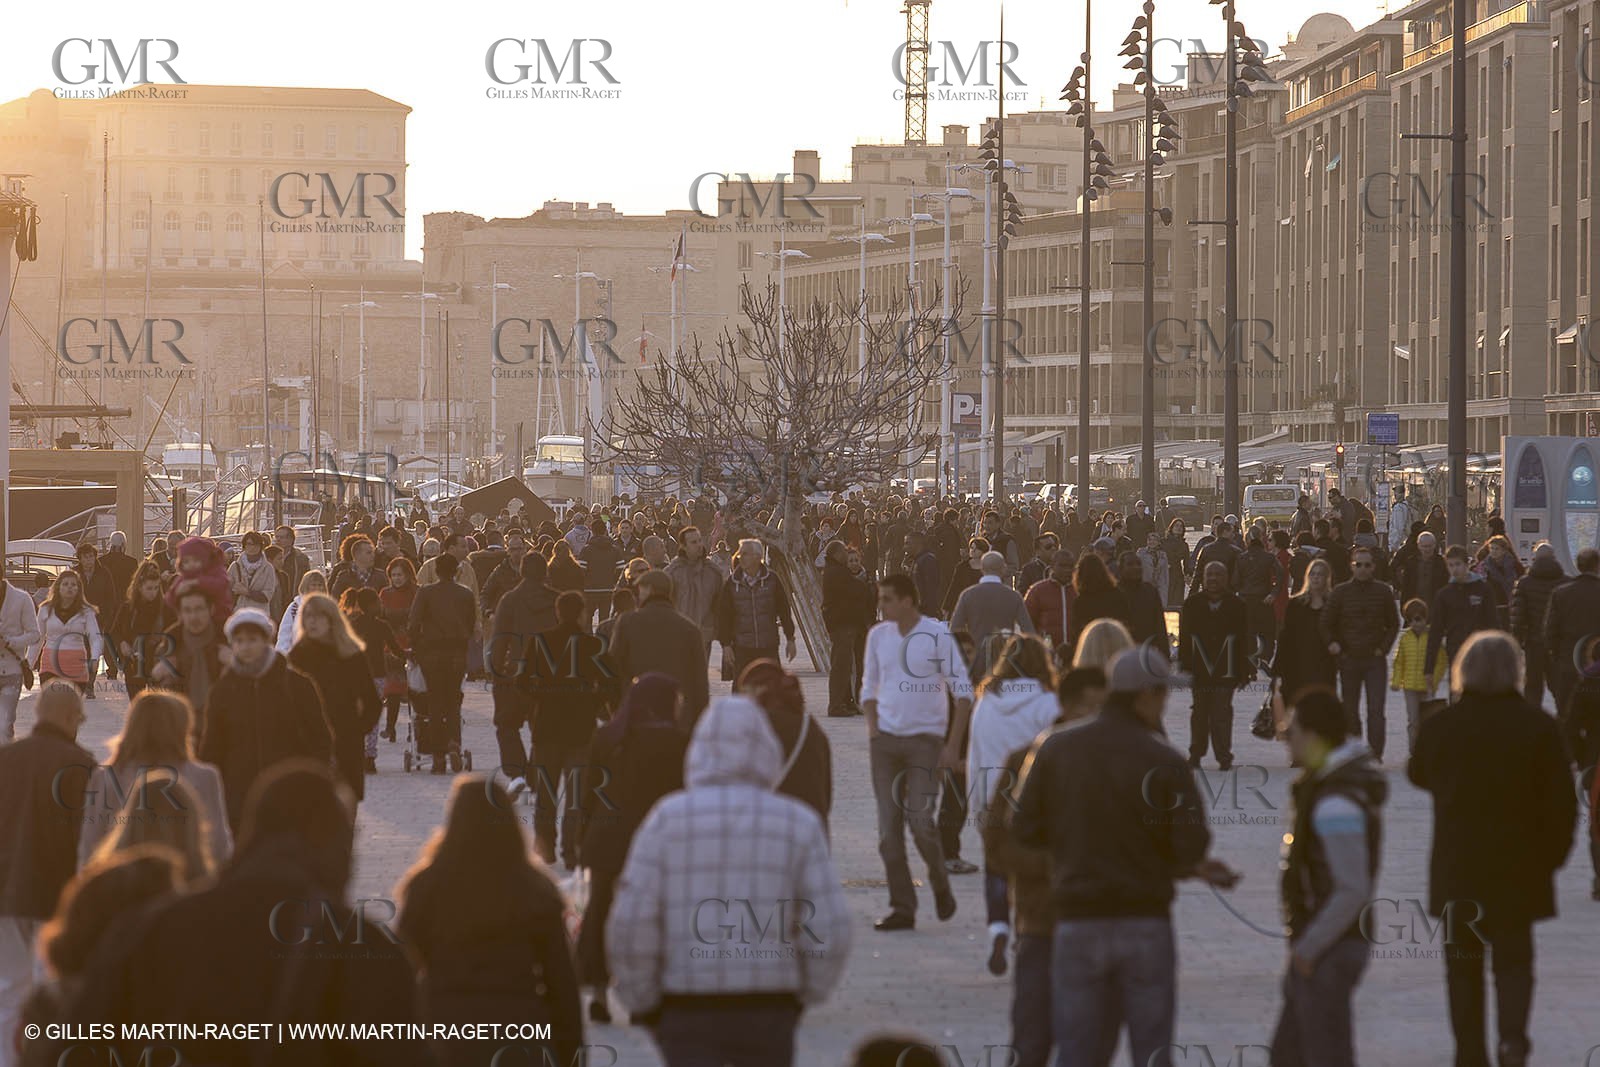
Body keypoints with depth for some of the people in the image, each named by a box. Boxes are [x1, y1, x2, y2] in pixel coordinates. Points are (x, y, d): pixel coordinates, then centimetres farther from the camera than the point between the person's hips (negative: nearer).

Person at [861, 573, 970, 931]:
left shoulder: (937, 634, -6)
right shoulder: (878, 636, 8)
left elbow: (963, 690, -4)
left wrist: (953, 745, -8)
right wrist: (873, 730, 5)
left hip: (925, 738, -5)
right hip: (886, 740, 5)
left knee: (919, 818, -13)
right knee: (888, 827, -1)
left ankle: (941, 886, 13)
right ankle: (902, 907, 4)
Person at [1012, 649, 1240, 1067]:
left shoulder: (1055, 750, 0)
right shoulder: (1164, 761, -8)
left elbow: (1025, 828, 2)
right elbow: (1191, 846, -12)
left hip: (1077, 922, 2)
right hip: (1146, 923, -2)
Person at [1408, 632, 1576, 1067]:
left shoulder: (1439, 726, -6)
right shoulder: (1538, 726, -9)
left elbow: (1418, 774, 14)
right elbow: (1562, 801, -6)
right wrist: (1552, 854, 5)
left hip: (1457, 868, 1)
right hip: (1519, 867, -1)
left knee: (1463, 963, 13)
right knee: (1514, 957, 8)